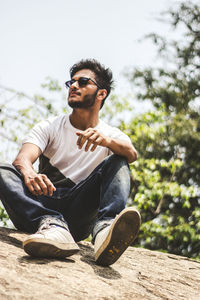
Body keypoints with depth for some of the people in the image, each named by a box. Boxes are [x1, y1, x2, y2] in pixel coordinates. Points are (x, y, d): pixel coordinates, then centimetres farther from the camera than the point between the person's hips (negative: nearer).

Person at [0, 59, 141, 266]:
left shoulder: (113, 135, 11)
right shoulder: (49, 127, 11)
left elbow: (132, 154, -13)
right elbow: (23, 158, -8)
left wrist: (106, 140, -35)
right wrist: (29, 174, -34)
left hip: (79, 214, -1)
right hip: (41, 203, 1)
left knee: (117, 163, -18)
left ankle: (104, 229, -47)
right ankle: (51, 225, -48)